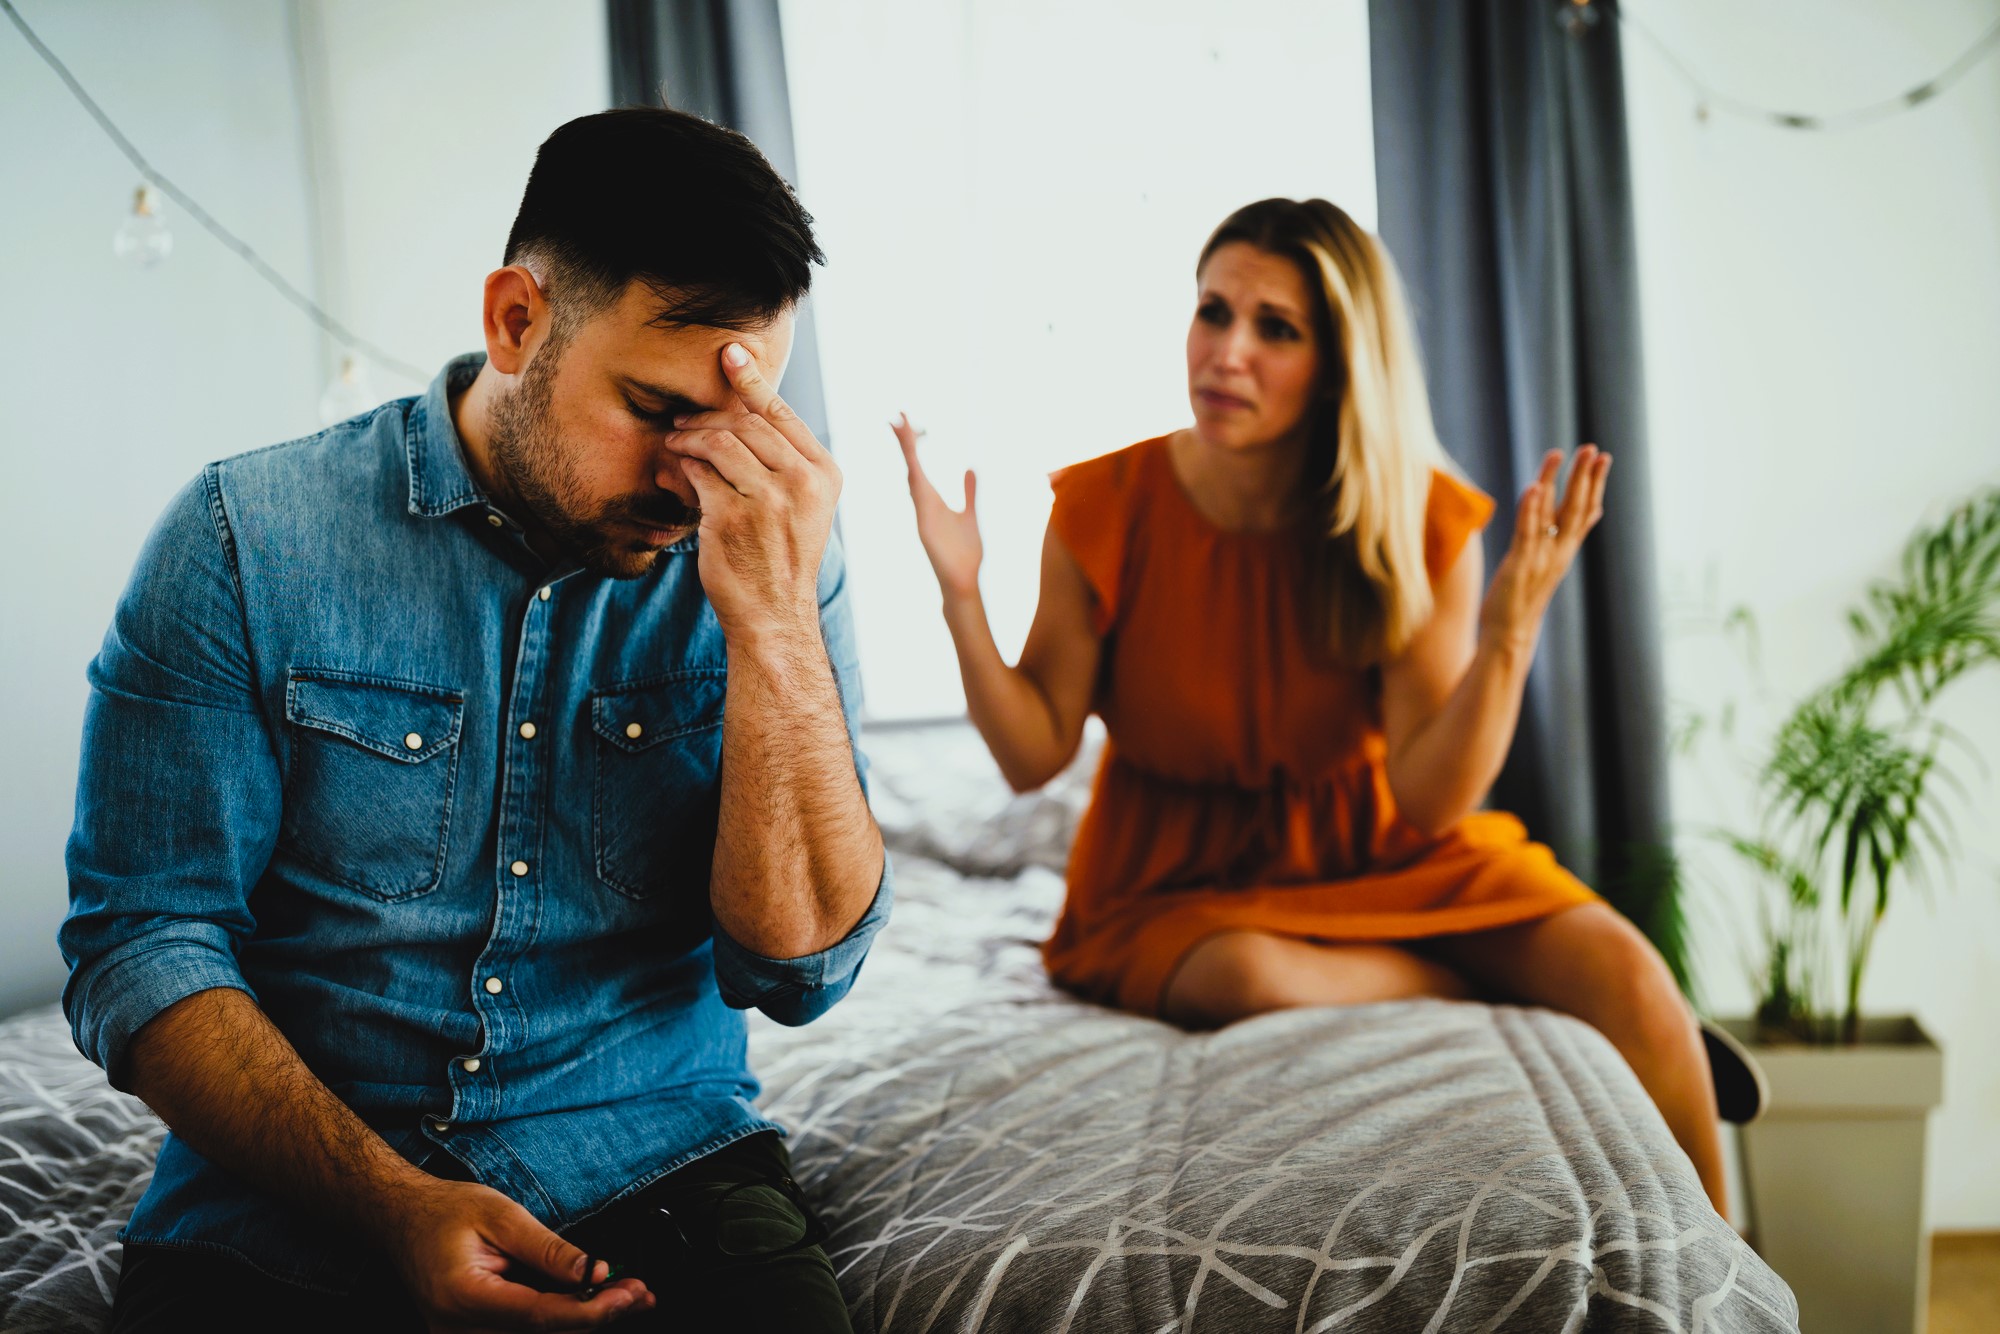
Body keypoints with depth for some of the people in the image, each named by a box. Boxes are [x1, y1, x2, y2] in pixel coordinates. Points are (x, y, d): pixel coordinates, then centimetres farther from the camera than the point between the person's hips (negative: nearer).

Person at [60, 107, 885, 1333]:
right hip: (291, 1210, -1)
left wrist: (774, 621, -20)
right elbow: (141, 945, -5)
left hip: (655, 1174, 1)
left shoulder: (768, 562, -1)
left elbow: (800, 967, -8)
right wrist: (394, 1204, -18)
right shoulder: (244, 539, -4)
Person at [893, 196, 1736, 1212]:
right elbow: (1035, 755, -10)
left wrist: (1507, 639, -30)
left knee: (1628, 978, -20)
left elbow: (1431, 799, -15)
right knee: (1256, 984, -37)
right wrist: (963, 598, -23)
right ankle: (1509, 995, -11)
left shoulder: (1420, 522, -12)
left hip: (1374, 855, 2)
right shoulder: (1103, 509, -13)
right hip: (1177, 882, -1)